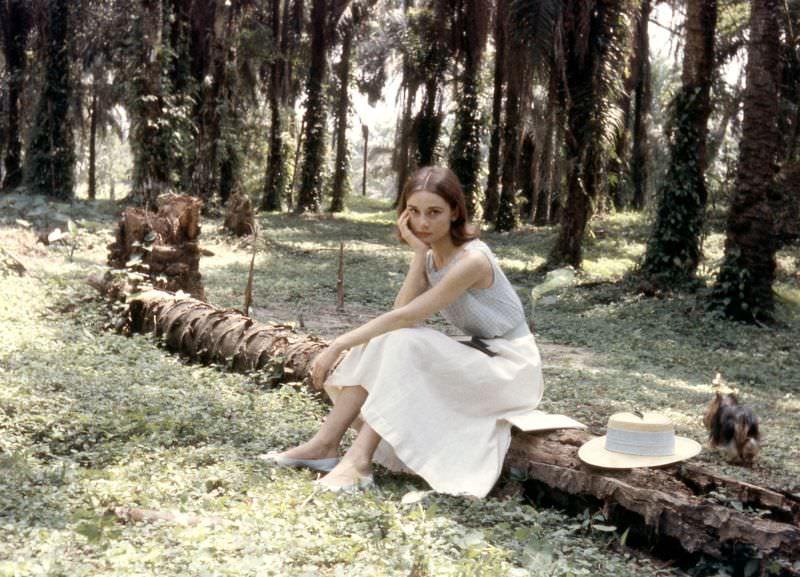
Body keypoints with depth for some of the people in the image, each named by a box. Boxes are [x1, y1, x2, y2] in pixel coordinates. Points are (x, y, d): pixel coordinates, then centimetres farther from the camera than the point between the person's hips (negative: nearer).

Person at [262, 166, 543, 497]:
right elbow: (401, 312, -14)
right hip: (473, 355, 8)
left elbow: (404, 318, -27)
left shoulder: (472, 260, -24)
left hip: (510, 365, -8)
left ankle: (360, 460, -28)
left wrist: (337, 346, -24)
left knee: (405, 345, -29)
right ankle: (325, 445, -14)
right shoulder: (430, 255, 2)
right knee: (381, 340, -12)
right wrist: (419, 253, -19)